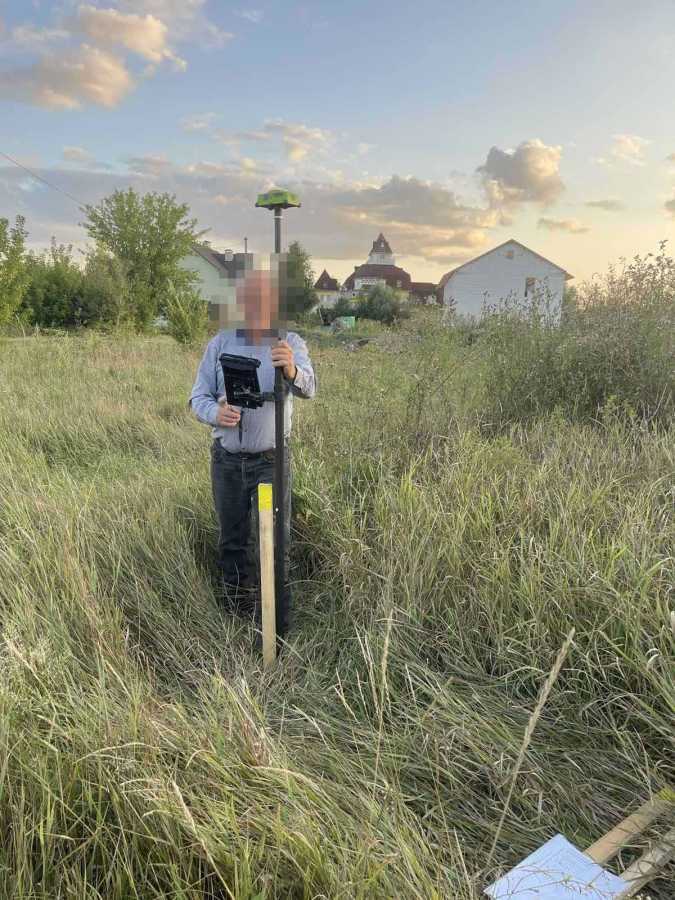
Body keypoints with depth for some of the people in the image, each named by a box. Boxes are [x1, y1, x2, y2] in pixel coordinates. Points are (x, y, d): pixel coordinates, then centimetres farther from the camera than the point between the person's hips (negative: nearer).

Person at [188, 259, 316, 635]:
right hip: (227, 459, 3)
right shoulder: (221, 343, 3)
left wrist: (291, 370, -45)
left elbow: (309, 389, -22)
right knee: (233, 540, 14)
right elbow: (199, 396, 3)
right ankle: (237, 613, 32)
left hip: (272, 459, -2)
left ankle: (276, 625, 12)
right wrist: (216, 412, -21)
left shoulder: (292, 343, -4)